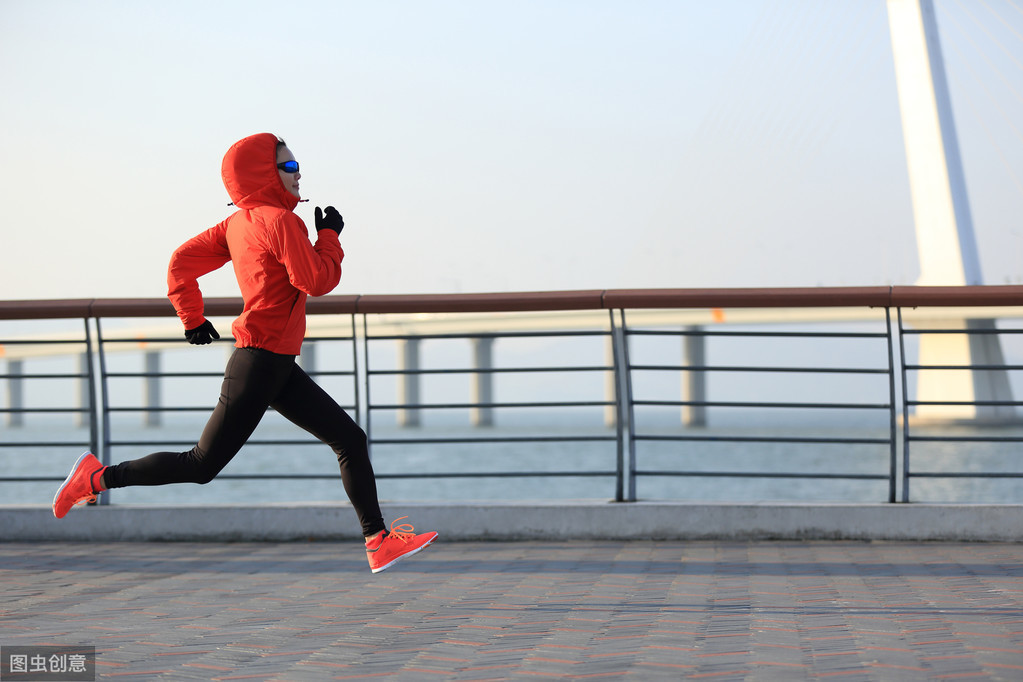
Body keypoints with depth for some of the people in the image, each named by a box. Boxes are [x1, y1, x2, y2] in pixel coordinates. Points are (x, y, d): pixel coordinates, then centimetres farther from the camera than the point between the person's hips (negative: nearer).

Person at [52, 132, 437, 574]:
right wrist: (330, 236, -3)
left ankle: (379, 541, 5)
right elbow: (317, 281, -17)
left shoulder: (238, 223, 12)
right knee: (201, 466, -3)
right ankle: (99, 477, 6)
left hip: (278, 368, 10)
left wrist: (191, 318, 21)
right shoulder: (280, 221, -14)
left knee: (350, 439, 6)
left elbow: (182, 262, 13)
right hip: (259, 361, -10)